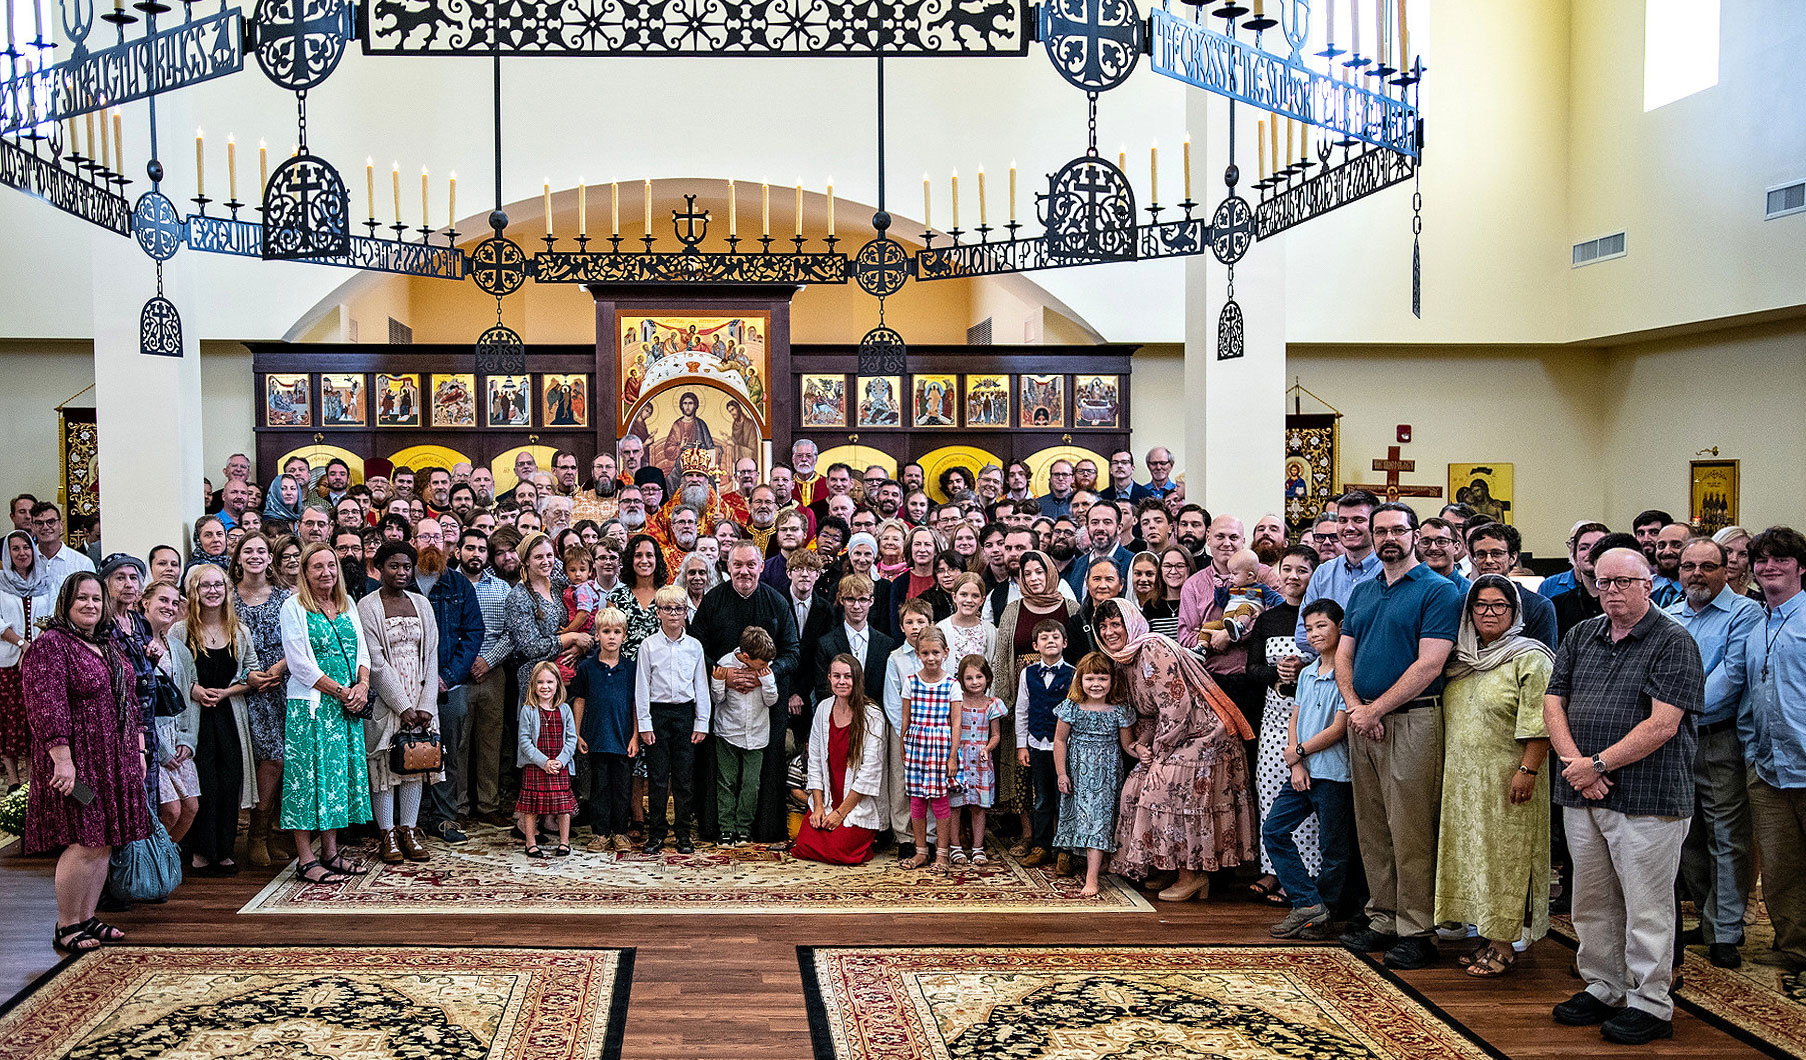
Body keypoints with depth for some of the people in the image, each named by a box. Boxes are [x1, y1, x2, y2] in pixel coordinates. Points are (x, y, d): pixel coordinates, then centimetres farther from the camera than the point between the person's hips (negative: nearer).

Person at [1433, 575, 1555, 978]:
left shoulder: (1529, 658, -8)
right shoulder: (1462, 659, 13)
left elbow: (1539, 723, -15)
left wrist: (1527, 769, -22)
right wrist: (1447, 767, 16)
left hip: (1505, 779, -7)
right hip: (1463, 778, 7)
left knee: (1503, 857, -3)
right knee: (1473, 855, 10)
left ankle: (1505, 947, 4)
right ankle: (1488, 937, 20)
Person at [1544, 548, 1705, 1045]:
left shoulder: (1673, 643, -6)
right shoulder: (1581, 636, 13)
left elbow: (1662, 725, -15)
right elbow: (1553, 704, 9)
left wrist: (1598, 764, -14)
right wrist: (1575, 763, -7)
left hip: (1647, 798, -6)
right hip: (1582, 796, 6)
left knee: (1646, 906, 0)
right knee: (1592, 901, 14)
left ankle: (1649, 1004, 11)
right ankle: (1603, 989, 28)